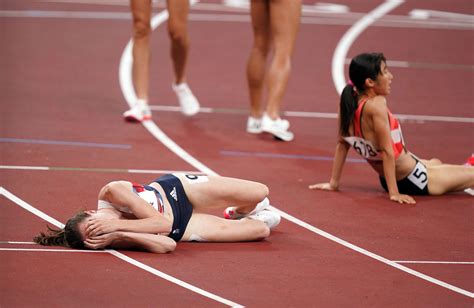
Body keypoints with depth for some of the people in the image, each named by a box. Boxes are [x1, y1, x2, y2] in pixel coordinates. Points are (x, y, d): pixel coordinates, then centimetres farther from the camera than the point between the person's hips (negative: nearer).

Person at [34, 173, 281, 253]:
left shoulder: (111, 193, -31)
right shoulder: (118, 239, -33)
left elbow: (161, 222, -32)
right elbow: (167, 245, -41)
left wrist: (117, 225, -42)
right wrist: (119, 233, -50)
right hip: (178, 229, -1)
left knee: (260, 193, 4)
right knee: (262, 230, 2)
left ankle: (237, 214, 41)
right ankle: (239, 215, 41)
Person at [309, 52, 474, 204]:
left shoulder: (349, 103, -8)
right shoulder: (376, 104, -32)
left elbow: (342, 144, 2)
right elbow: (387, 151, -30)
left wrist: (333, 183, 9)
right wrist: (394, 193, -28)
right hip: (411, 180, -9)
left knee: (435, 163, 38)